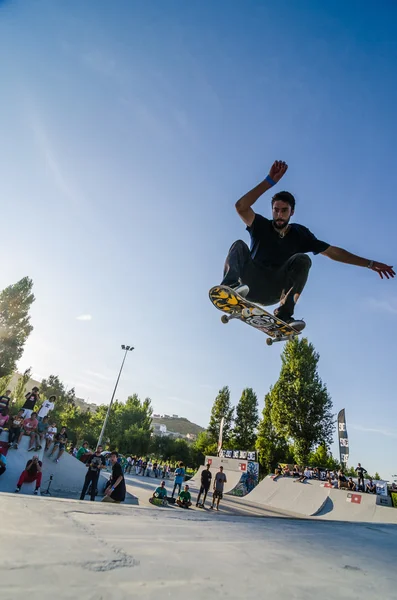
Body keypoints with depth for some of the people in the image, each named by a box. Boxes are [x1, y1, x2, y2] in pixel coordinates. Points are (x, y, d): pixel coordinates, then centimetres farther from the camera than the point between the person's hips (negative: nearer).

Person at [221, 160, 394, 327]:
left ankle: (284, 315, -33)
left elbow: (332, 251, 8)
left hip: (274, 292, 2)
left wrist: (369, 263, 5)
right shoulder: (261, 226, 2)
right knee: (239, 245, -20)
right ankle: (231, 286, -49)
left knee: (302, 260, -21)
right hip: (251, 284, -1)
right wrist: (270, 181, -21)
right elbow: (241, 206, -16)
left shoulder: (299, 234, 8)